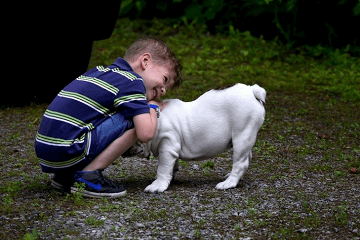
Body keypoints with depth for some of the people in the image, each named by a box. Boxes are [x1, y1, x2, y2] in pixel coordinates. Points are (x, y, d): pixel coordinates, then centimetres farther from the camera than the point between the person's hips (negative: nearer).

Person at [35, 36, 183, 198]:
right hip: (67, 153, -9)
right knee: (135, 121, -6)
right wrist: (153, 108, 9)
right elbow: (145, 134, -13)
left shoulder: (98, 71, 20)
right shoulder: (132, 81, -4)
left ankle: (65, 176, 17)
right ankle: (88, 176, -8)